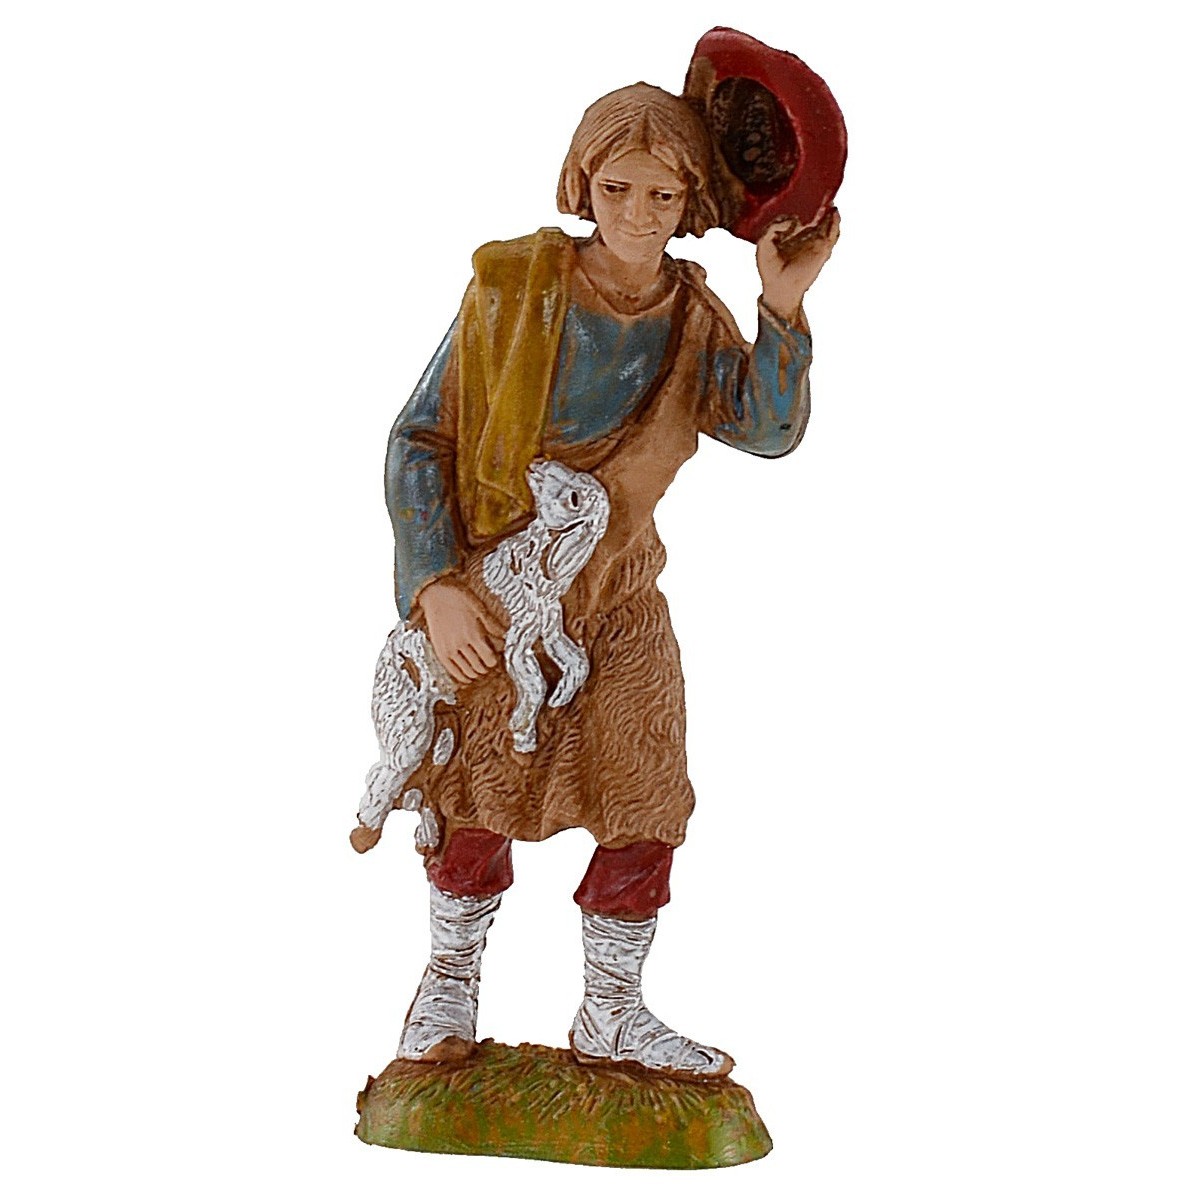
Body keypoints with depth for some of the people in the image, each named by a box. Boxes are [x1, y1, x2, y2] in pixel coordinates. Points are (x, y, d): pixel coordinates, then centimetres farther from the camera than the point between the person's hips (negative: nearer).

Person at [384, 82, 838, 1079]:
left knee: (647, 808, 5)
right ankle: (453, 981, 35)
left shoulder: (693, 321, -6)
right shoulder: (513, 287, -15)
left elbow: (770, 431, -21)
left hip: (617, 599, 3)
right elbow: (420, 440, -12)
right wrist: (437, 586, -20)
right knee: (478, 798, 9)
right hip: (488, 589, -3)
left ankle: (611, 1016, 26)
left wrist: (785, 306, -34)